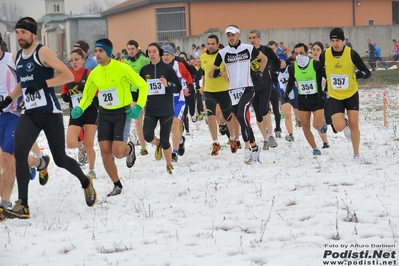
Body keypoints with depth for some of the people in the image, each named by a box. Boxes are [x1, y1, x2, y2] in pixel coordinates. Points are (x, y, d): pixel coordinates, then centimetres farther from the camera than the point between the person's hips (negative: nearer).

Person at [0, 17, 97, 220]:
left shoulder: (43, 52, -10)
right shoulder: (17, 58, 11)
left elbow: (68, 75, -17)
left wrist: (42, 84, -26)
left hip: (50, 113, -5)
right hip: (29, 114, 5)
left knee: (60, 159, 3)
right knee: (19, 153, -17)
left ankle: (86, 183, 35)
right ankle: (22, 206, -16)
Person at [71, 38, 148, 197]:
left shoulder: (121, 68, -14)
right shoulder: (94, 73, 1)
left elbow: (143, 85, -7)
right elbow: (87, 96, 13)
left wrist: (139, 106, -17)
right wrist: (79, 109, -7)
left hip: (122, 113, -5)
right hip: (104, 114, 5)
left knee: (117, 152, -15)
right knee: (105, 151, -2)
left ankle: (129, 149, 24)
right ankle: (117, 185, 16)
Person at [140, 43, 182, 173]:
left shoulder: (167, 68, -4)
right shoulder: (144, 70, 4)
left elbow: (178, 88, -2)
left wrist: (168, 84, -20)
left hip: (166, 109, -2)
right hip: (150, 110, 2)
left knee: (165, 140, 1)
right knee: (148, 136, -17)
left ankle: (169, 165, 22)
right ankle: (158, 145, 18)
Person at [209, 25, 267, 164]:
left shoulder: (248, 48, 0)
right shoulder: (223, 53, 3)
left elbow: (264, 58, 19)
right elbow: (210, 74, 7)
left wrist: (259, 72, 8)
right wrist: (215, 73, -15)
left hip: (247, 89, -3)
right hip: (233, 91, 3)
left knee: (241, 116, -23)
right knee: (242, 121, 6)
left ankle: (247, 147, -15)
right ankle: (254, 147, 22)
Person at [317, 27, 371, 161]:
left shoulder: (352, 54, -15)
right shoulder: (324, 55, -10)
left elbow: (367, 72, -11)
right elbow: (319, 71, 10)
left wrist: (359, 74, -27)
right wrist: (320, 88, 7)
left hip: (351, 94, 0)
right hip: (334, 96, 1)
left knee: (354, 125, -1)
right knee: (339, 127, -12)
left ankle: (356, 154, 17)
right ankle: (345, 124, 27)